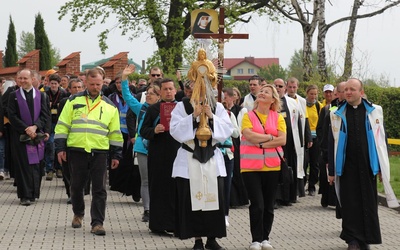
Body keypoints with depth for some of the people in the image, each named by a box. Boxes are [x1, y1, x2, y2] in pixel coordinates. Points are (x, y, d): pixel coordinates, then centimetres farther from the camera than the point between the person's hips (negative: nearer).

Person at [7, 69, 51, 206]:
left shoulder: (41, 95, 7)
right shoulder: (14, 95, 3)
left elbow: (45, 114, 1)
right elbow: (12, 116, -3)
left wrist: (35, 126, -15)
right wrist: (26, 129, -13)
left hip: (37, 135, 1)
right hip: (20, 136, -1)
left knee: (36, 165, 3)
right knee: (23, 165, -3)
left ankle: (34, 193, 12)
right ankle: (25, 195, -1)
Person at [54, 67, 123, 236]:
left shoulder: (109, 106, 9)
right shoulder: (74, 101, 4)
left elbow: (115, 133, 11)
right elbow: (62, 126, 3)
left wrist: (116, 155, 8)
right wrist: (60, 148, -3)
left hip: (99, 152, 0)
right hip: (76, 151, 0)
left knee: (99, 189, -3)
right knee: (76, 186, 12)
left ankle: (97, 223, 2)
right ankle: (78, 214, 34)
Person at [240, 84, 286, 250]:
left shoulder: (278, 118, 6)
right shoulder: (248, 116, 2)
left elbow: (282, 140, -6)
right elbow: (249, 136, -14)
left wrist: (261, 143, -12)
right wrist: (270, 137, -7)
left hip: (272, 166, 2)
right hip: (251, 166, -2)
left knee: (269, 205, 9)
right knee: (257, 205, -7)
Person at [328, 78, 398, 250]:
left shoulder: (374, 111, 2)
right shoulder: (338, 115, 3)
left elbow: (382, 140, 3)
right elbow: (332, 143, 4)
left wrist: (382, 167, 0)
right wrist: (331, 170, 0)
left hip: (368, 166, 0)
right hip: (346, 167, 0)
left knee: (368, 203, 5)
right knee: (350, 204, 2)